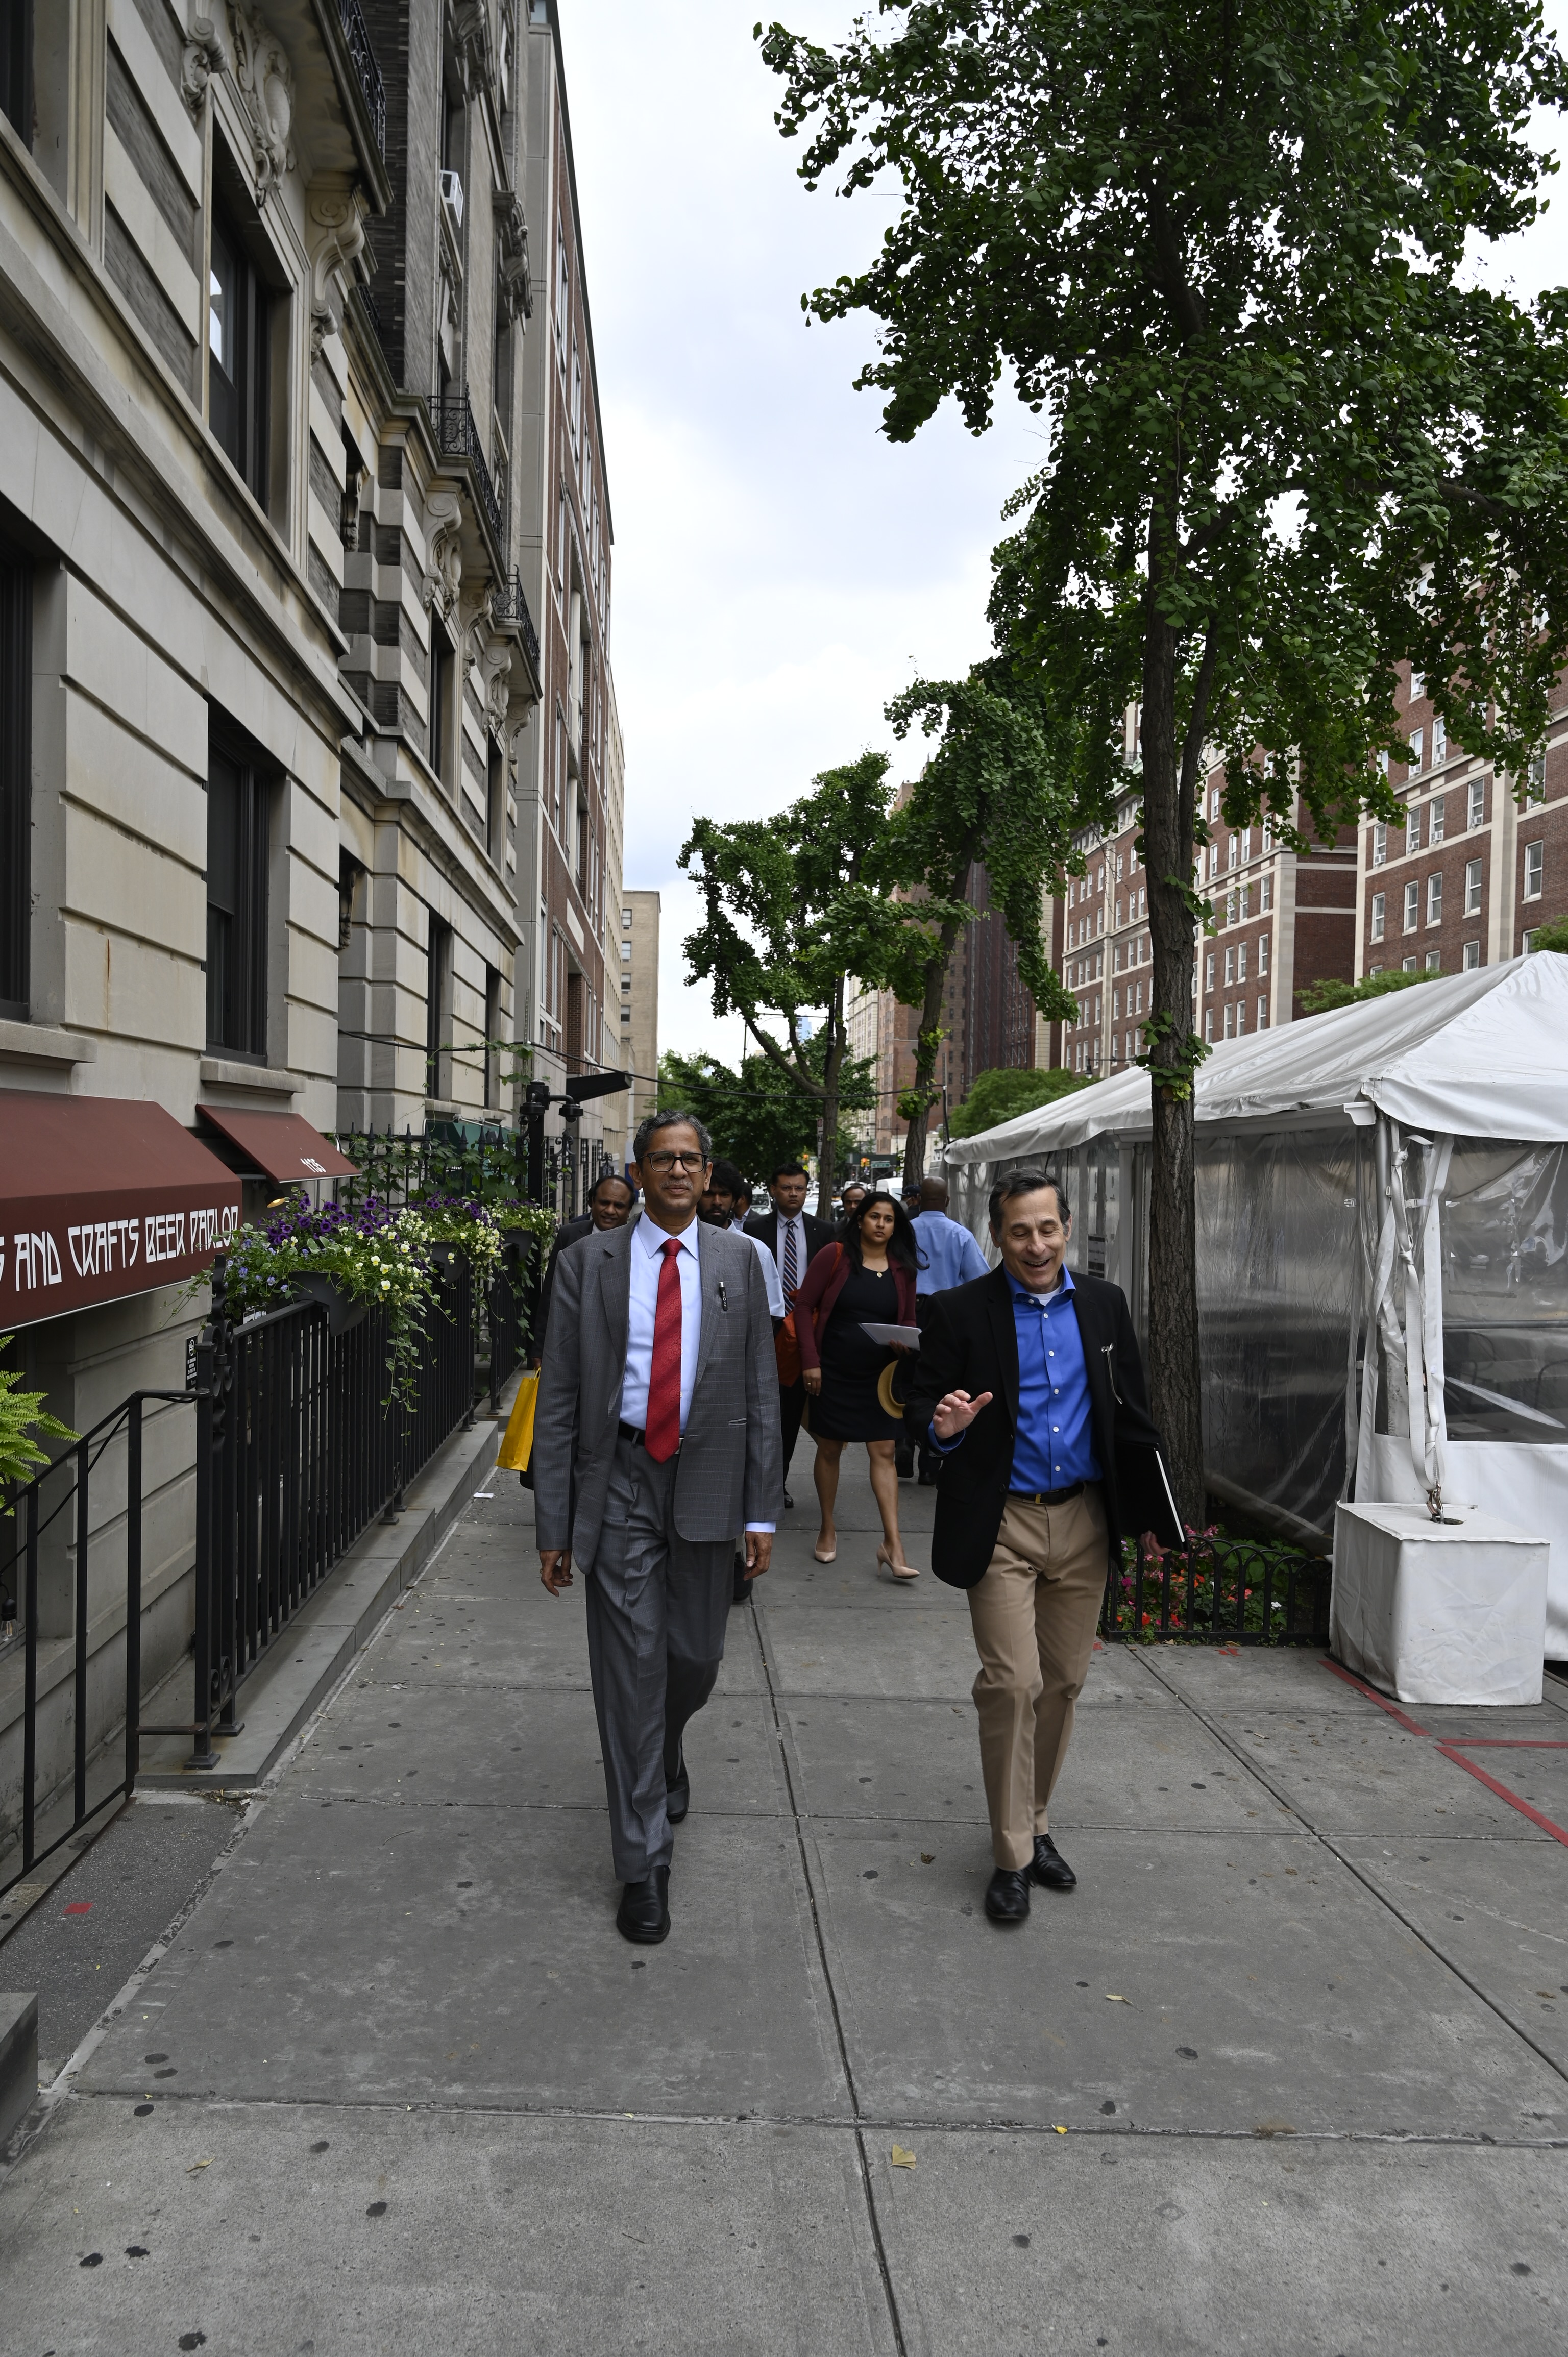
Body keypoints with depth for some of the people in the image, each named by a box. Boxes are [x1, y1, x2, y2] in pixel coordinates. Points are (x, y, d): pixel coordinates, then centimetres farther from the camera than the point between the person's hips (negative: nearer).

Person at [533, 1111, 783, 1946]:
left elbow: (760, 1390, 4)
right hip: (621, 1478, -1)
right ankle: (644, 1865, 13)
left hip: (706, 1479, 2)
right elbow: (558, 1399, -1)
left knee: (696, 1657, 13)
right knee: (631, 1666, 1)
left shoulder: (737, 1260, 3)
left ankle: (665, 1747, 48)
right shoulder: (589, 1261, -2)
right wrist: (554, 1523, -4)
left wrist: (761, 1509, 0)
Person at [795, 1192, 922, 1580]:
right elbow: (805, 1306, -5)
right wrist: (810, 1360, -11)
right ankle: (828, 1530, 23)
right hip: (832, 1371, -2)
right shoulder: (835, 1258, -5)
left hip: (878, 1374, 2)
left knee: (884, 1452, -3)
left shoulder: (903, 1269, 5)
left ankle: (892, 1543, -3)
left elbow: (908, 1319, 12)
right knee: (829, 1449, 8)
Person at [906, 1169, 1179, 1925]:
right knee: (1012, 1683, -7)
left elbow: (1130, 1409, 12)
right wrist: (945, 1426, -24)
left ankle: (1034, 1824, 31)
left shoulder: (1103, 1304, 6)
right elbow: (922, 1398, -1)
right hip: (1002, 1524, -4)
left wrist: (1154, 1509, 6)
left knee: (1062, 1684, 13)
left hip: (1084, 1522, 4)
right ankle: (1011, 1855, 9)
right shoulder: (959, 1312, -5)